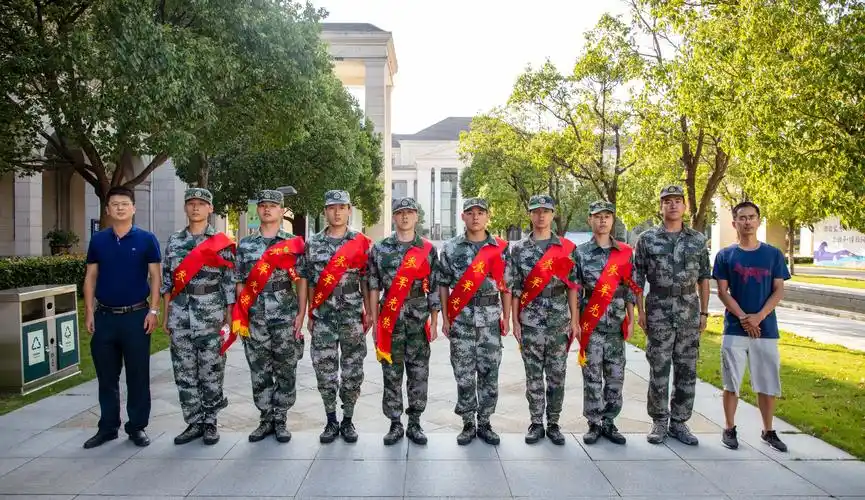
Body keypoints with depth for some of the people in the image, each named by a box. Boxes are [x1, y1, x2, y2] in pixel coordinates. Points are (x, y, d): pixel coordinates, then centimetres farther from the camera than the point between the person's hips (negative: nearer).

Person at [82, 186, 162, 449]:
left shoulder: (146, 239, -1)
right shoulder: (98, 240, 6)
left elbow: (155, 276, -2)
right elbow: (90, 278, 8)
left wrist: (153, 310, -9)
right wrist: (89, 312, 1)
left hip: (136, 315, -3)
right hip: (104, 316, 3)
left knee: (138, 376, 4)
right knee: (106, 376, 11)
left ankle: (137, 426, 16)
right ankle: (108, 427, 23)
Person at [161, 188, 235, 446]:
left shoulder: (221, 242, 0)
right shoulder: (174, 240, 9)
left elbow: (230, 280, -1)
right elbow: (167, 280, 11)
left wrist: (229, 314, -5)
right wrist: (166, 315, 8)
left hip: (211, 314, -3)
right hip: (180, 314, 3)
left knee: (211, 370, 2)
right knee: (184, 371, 7)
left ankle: (210, 422, 15)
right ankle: (194, 423, 18)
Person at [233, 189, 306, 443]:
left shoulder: (294, 243, 2)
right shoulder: (245, 245, 8)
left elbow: (302, 281, 1)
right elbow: (240, 283, 10)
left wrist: (301, 314, -6)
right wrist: (239, 316, 3)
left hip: (286, 317, -2)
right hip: (254, 318, 2)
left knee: (285, 371, 5)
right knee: (259, 372, 8)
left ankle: (280, 420, 18)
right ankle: (266, 419, 22)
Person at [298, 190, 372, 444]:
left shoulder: (360, 243, 2)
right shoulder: (313, 243, 5)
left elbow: (365, 281, 6)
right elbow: (308, 282, 9)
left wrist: (368, 313, 3)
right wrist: (310, 315, 6)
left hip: (352, 317, -1)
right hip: (323, 317, 1)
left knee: (352, 371, 4)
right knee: (325, 371, 4)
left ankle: (348, 421, 19)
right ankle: (331, 421, 19)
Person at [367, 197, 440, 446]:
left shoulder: (428, 250, 5)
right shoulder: (379, 249, 4)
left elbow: (435, 289, 5)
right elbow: (373, 287, 4)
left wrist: (434, 322, 2)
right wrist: (374, 321, 0)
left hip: (419, 320, 0)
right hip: (390, 320, 0)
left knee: (419, 373, 5)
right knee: (391, 374, 5)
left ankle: (415, 424, 17)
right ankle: (395, 424, 16)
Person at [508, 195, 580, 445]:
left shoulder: (567, 248, 4)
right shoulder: (519, 249, 3)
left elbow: (572, 286, 5)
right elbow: (514, 288, 3)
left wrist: (575, 320, 1)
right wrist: (515, 321, -1)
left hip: (560, 321, 1)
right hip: (530, 322, -1)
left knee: (557, 375, 7)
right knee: (533, 375, 6)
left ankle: (553, 424, 19)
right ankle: (536, 424, 17)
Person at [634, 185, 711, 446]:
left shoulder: (698, 239, 7)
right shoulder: (647, 239, 1)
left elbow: (704, 278, 9)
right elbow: (638, 278, 1)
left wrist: (704, 312, 5)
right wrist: (640, 311, -4)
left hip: (689, 313, 2)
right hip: (658, 313, -2)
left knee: (687, 370, 6)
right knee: (659, 371, 2)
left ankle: (679, 422, 19)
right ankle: (659, 422, 15)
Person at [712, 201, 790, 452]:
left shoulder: (773, 254, 5)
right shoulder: (725, 255, 2)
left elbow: (778, 291, 1)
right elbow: (722, 291, -1)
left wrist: (759, 316, -13)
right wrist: (743, 317, -13)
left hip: (766, 328, 1)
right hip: (734, 329, -1)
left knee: (768, 383, 8)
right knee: (731, 382, 4)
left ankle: (768, 431, 23)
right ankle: (729, 429, 17)